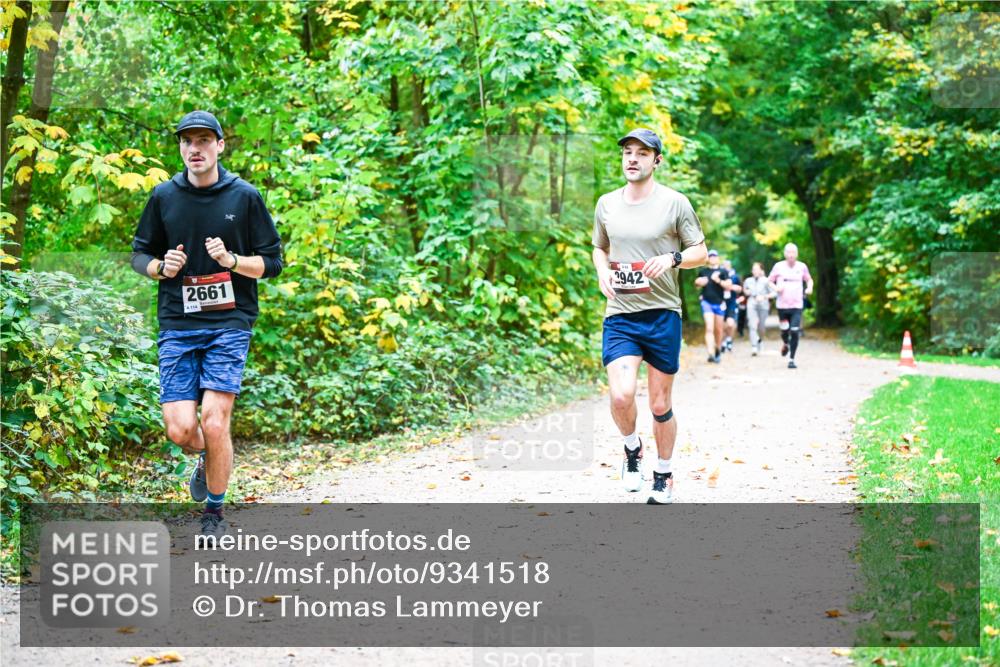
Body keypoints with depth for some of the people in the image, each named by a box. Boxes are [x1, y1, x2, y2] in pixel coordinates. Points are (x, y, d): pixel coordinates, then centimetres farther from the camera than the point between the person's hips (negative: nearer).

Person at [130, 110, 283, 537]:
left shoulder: (245, 196, 1)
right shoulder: (164, 197, 6)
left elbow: (272, 262, 4)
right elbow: (139, 254, 16)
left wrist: (232, 260, -14)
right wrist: (161, 267, -6)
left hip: (229, 325, -2)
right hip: (177, 326, 2)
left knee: (214, 425, -10)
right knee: (180, 429, -6)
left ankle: (214, 511, 12)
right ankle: (207, 458, 31)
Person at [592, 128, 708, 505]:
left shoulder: (675, 203, -2)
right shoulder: (606, 204, 7)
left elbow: (700, 252, 3)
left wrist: (673, 258, -17)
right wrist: (602, 270, 0)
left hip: (663, 315, -1)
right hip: (619, 317, 2)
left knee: (660, 405, 6)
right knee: (621, 396, -18)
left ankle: (664, 476, 26)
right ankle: (632, 448, 13)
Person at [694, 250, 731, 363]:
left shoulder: (723, 271, 0)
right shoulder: (703, 271, 7)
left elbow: (729, 286, -6)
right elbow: (697, 282, 21)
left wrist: (718, 280, -20)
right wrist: (699, 282, -2)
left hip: (719, 303, 0)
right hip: (707, 302, 0)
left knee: (718, 329, 11)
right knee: (709, 328, -13)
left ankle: (718, 351, 32)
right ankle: (711, 354, -21)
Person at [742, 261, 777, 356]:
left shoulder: (766, 281, -3)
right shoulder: (748, 281, 9)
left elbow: (774, 293, -6)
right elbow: (744, 290, 26)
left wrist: (764, 297, -16)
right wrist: (746, 292, 4)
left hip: (763, 306, -1)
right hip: (751, 305, 1)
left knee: (761, 328, 8)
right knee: (753, 326, -16)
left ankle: (759, 343, 38)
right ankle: (754, 347, -24)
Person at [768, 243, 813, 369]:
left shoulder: (802, 267, 2)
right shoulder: (779, 266, -1)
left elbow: (809, 279, 18)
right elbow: (769, 281, 8)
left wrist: (810, 287, -3)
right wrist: (776, 287, -12)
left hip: (797, 306, 0)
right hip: (782, 305, 0)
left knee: (795, 332, -9)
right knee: (784, 331, 5)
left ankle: (791, 359, 0)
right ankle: (785, 344, 42)